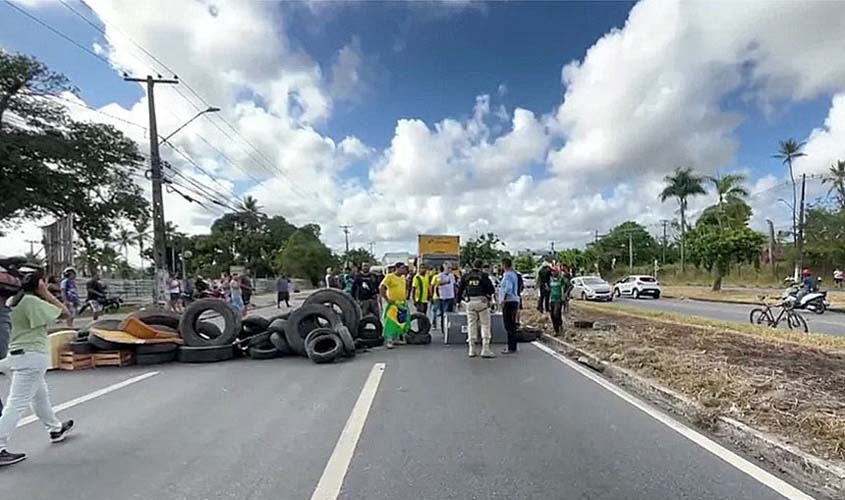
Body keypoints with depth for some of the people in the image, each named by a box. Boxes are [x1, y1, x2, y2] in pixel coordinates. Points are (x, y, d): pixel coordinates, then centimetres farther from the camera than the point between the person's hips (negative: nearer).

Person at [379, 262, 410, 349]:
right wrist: (387, 299, -16)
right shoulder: (389, 276, -10)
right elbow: (381, 288, -15)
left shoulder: (403, 278, 12)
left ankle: (396, 338, 25)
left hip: (403, 304, 8)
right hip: (393, 304, -8)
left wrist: (405, 297, 15)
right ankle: (388, 340, -6)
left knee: (401, 322, 12)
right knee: (390, 322, -10)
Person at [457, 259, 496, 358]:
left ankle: (471, 350, 12)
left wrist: (458, 301, 18)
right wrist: (491, 294, 16)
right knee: (485, 325, 4)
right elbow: (491, 289, -6)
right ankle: (485, 350, 0)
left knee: (471, 325, 9)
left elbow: (460, 289, 10)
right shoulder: (483, 276, -2)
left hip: (470, 302, 3)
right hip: (482, 301, -3)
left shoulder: (465, 276, 8)